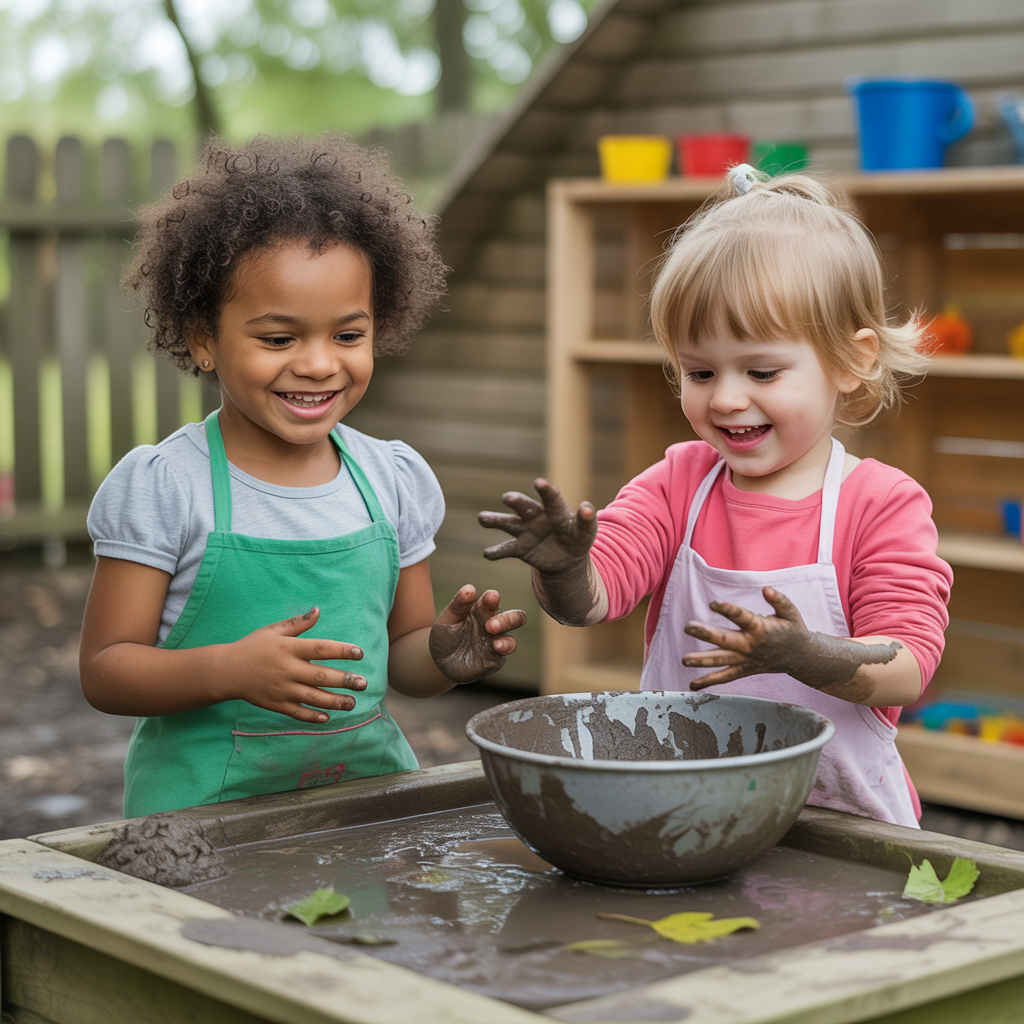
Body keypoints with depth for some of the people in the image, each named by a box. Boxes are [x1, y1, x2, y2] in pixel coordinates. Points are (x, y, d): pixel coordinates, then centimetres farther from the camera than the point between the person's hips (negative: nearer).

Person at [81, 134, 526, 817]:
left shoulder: (396, 480, 5)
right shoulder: (160, 487, -8)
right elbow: (106, 670, -7)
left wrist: (444, 656, -8)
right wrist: (230, 670, -23)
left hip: (369, 780, 4)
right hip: (206, 802, -3)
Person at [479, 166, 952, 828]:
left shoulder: (884, 504, -4)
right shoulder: (679, 482, 6)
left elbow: (908, 669, -12)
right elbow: (593, 596, -4)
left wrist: (806, 656, -32)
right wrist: (564, 571, -27)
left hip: (839, 821, -2)